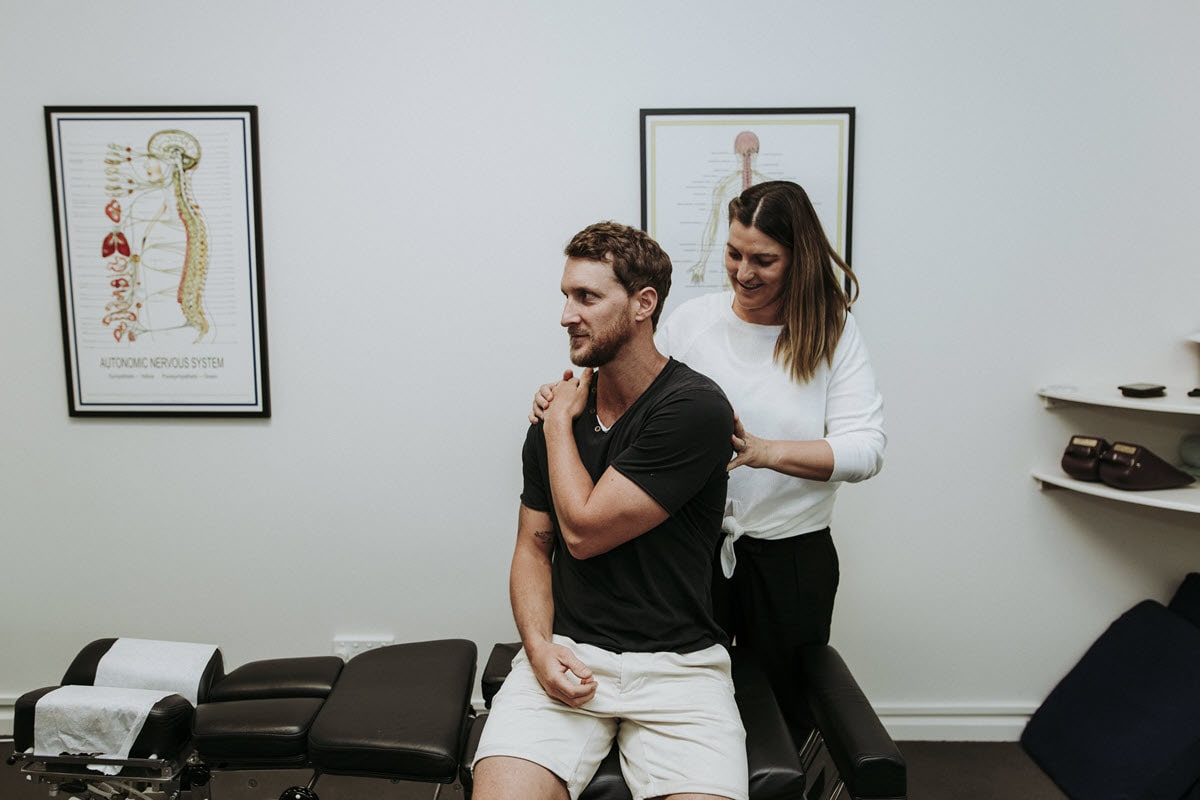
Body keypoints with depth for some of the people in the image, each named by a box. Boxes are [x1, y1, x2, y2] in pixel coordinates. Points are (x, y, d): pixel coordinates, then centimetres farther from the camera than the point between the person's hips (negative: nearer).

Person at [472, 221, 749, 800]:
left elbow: (582, 530, -14)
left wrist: (560, 421, -1)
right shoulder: (557, 415, 6)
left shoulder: (695, 409, -13)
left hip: (679, 662, -3)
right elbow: (533, 547, 11)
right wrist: (538, 644, -7)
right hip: (567, 655, 3)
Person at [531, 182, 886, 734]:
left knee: (784, 708, 17)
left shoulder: (834, 335, -5)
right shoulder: (691, 321, 0)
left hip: (793, 557, -1)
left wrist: (765, 451, -30)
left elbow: (866, 448, -15)